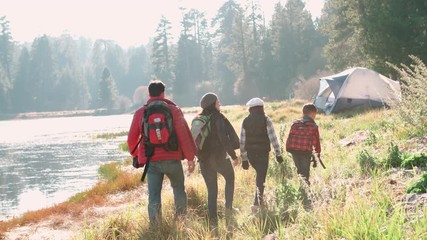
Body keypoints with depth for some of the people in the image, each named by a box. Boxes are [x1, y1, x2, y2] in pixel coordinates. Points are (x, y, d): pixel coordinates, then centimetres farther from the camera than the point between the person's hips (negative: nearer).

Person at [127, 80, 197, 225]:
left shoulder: (140, 113, 5)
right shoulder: (173, 110, -1)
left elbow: (131, 139, 10)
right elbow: (184, 135, -5)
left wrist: (136, 155, 27)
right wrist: (190, 157, 1)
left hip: (151, 161, 1)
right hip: (172, 159, -1)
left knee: (154, 198, 1)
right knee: (179, 190, 19)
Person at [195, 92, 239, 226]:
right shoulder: (218, 118, -12)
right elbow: (224, 139, -19)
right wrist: (233, 155, -13)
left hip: (203, 159, 5)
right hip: (219, 157, -5)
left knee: (211, 190, 11)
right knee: (230, 178, 22)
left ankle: (212, 219, 6)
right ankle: (228, 207, 18)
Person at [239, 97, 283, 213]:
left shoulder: (245, 121, 3)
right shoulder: (266, 120, -6)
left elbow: (242, 142, 3)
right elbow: (273, 138, -10)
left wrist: (244, 159, 10)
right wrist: (278, 154, -3)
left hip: (250, 154, 4)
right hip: (263, 153, -4)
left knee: (260, 174, 24)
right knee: (261, 178, 0)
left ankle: (260, 200, 26)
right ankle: (257, 202, -9)